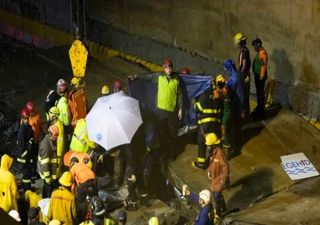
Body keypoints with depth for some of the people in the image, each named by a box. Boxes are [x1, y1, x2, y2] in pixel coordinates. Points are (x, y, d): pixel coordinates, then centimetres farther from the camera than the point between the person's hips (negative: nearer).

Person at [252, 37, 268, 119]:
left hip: (260, 76, -10)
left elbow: (264, 66, -24)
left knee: (261, 94, -3)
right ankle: (259, 108, 30)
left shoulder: (262, 53, -22)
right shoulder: (259, 52, 10)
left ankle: (261, 112, 3)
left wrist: (261, 78, -23)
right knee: (258, 93, 19)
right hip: (257, 75, 10)